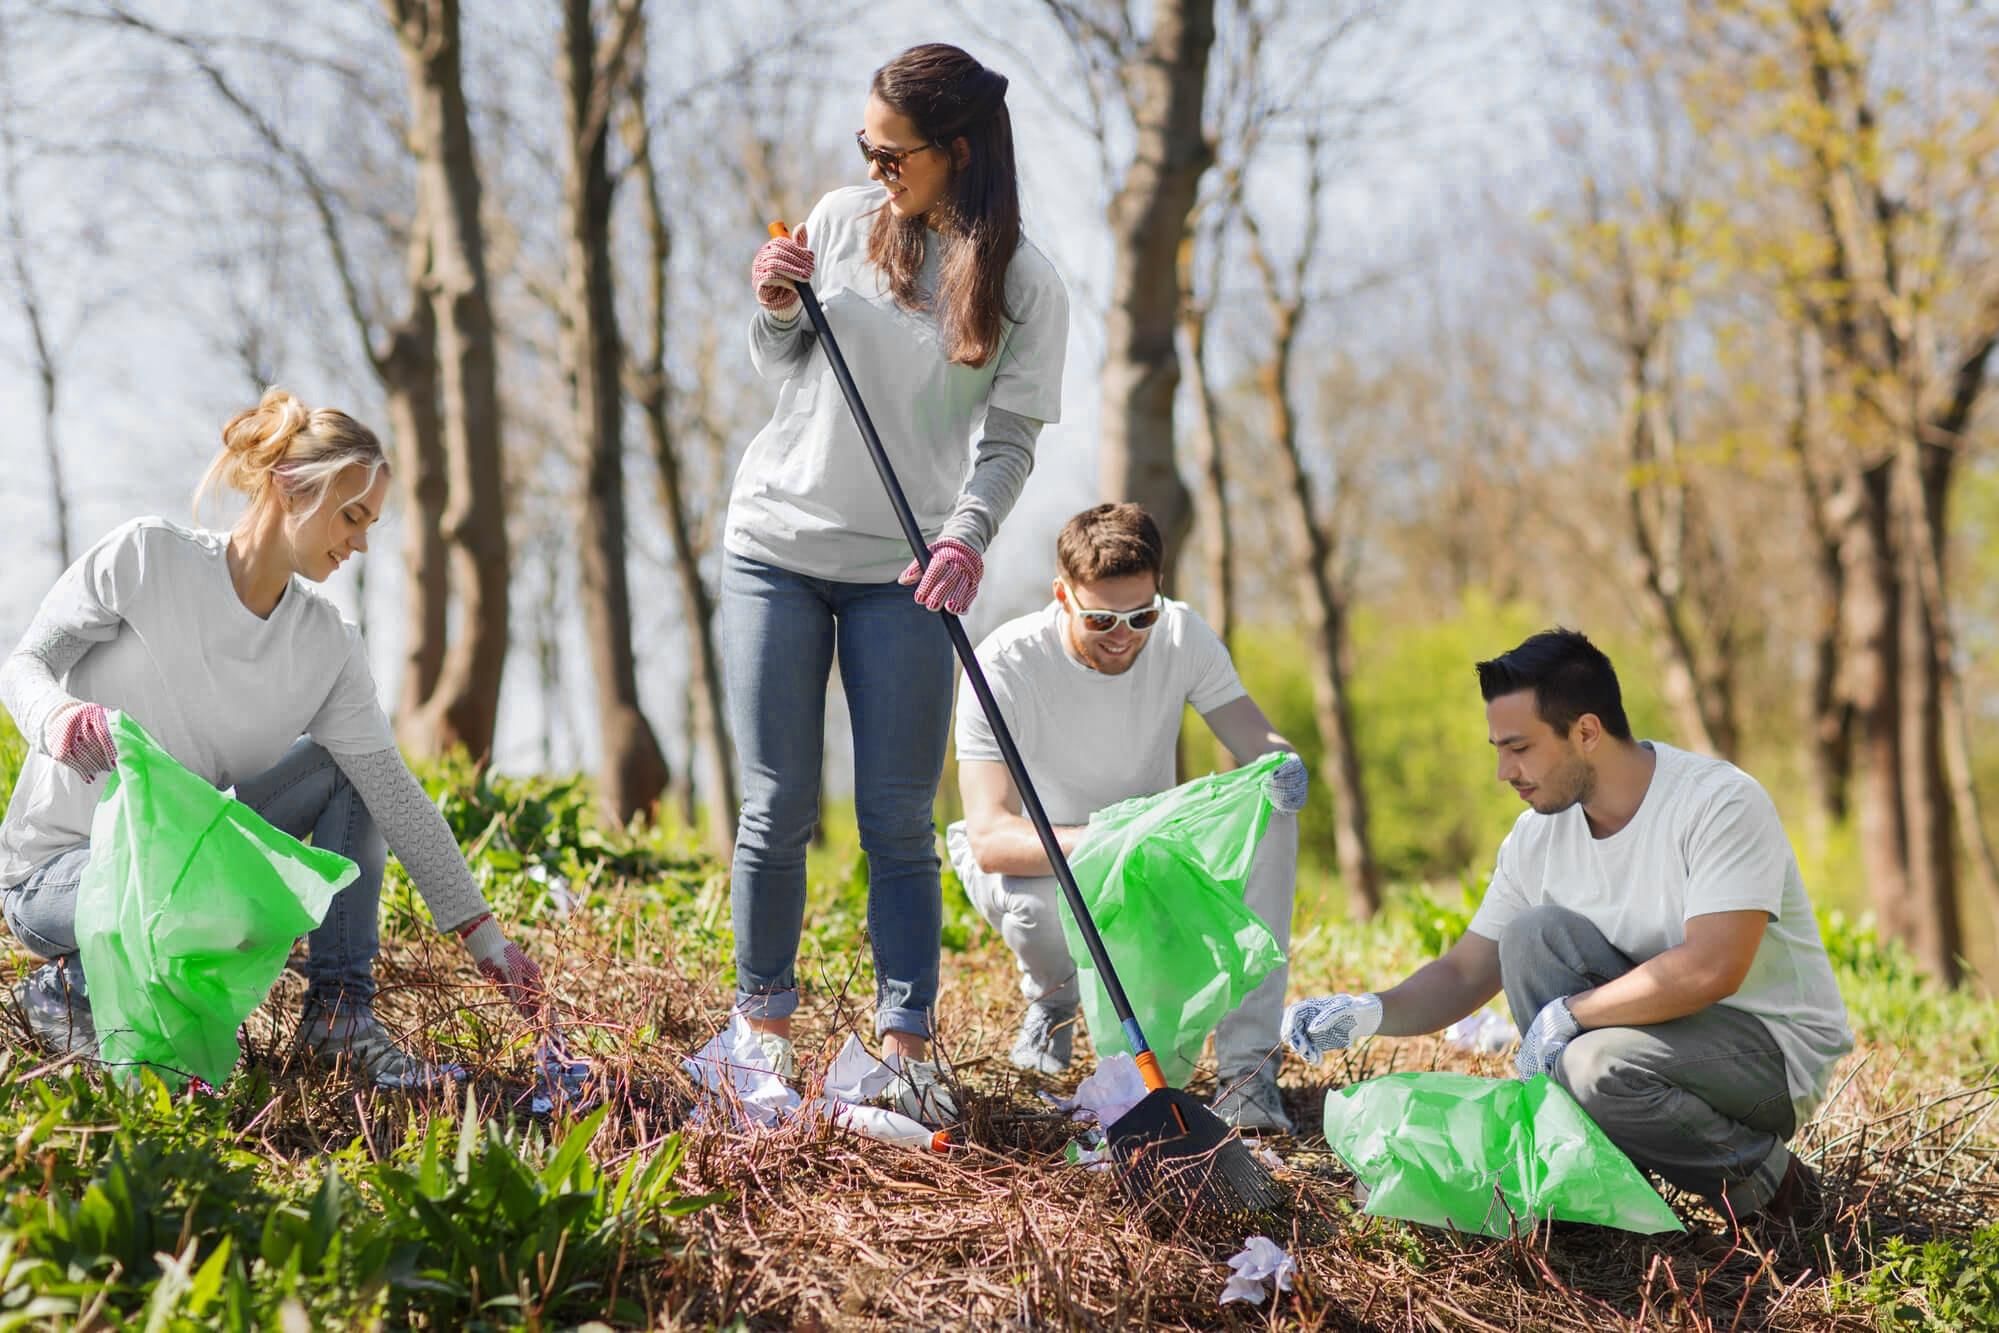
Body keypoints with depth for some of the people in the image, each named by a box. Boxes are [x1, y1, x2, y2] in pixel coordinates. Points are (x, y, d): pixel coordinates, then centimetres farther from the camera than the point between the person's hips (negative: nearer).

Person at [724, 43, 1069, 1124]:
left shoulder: (1024, 284, -5)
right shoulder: (842, 221, 1)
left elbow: (1009, 440, -7)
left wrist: (968, 537, -25)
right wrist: (776, 309, -10)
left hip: (902, 574, -2)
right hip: (777, 545, 2)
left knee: (899, 820, -1)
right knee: (778, 809, 3)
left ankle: (907, 1046, 6)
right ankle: (764, 1026, 16)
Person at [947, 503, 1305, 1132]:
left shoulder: (1182, 636, -15)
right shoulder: (1006, 664, -27)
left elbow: (1260, 741, -15)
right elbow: (990, 837, -34)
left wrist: (1282, 770, -41)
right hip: (1040, 859, -3)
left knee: (1269, 817, -25)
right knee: (1031, 905, -40)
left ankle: (1247, 1066, -23)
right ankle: (1052, 995, 1)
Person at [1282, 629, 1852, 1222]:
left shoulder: (1720, 801, -21)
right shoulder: (1538, 834, -1)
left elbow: (1710, 970, -31)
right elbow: (1465, 974, 4)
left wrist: (1566, 1013, -25)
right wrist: (1371, 1012, -15)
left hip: (1780, 1046, -6)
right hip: (1661, 1032, 6)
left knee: (1597, 1064, -33)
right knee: (1535, 934, -17)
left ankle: (1762, 1174, -6)